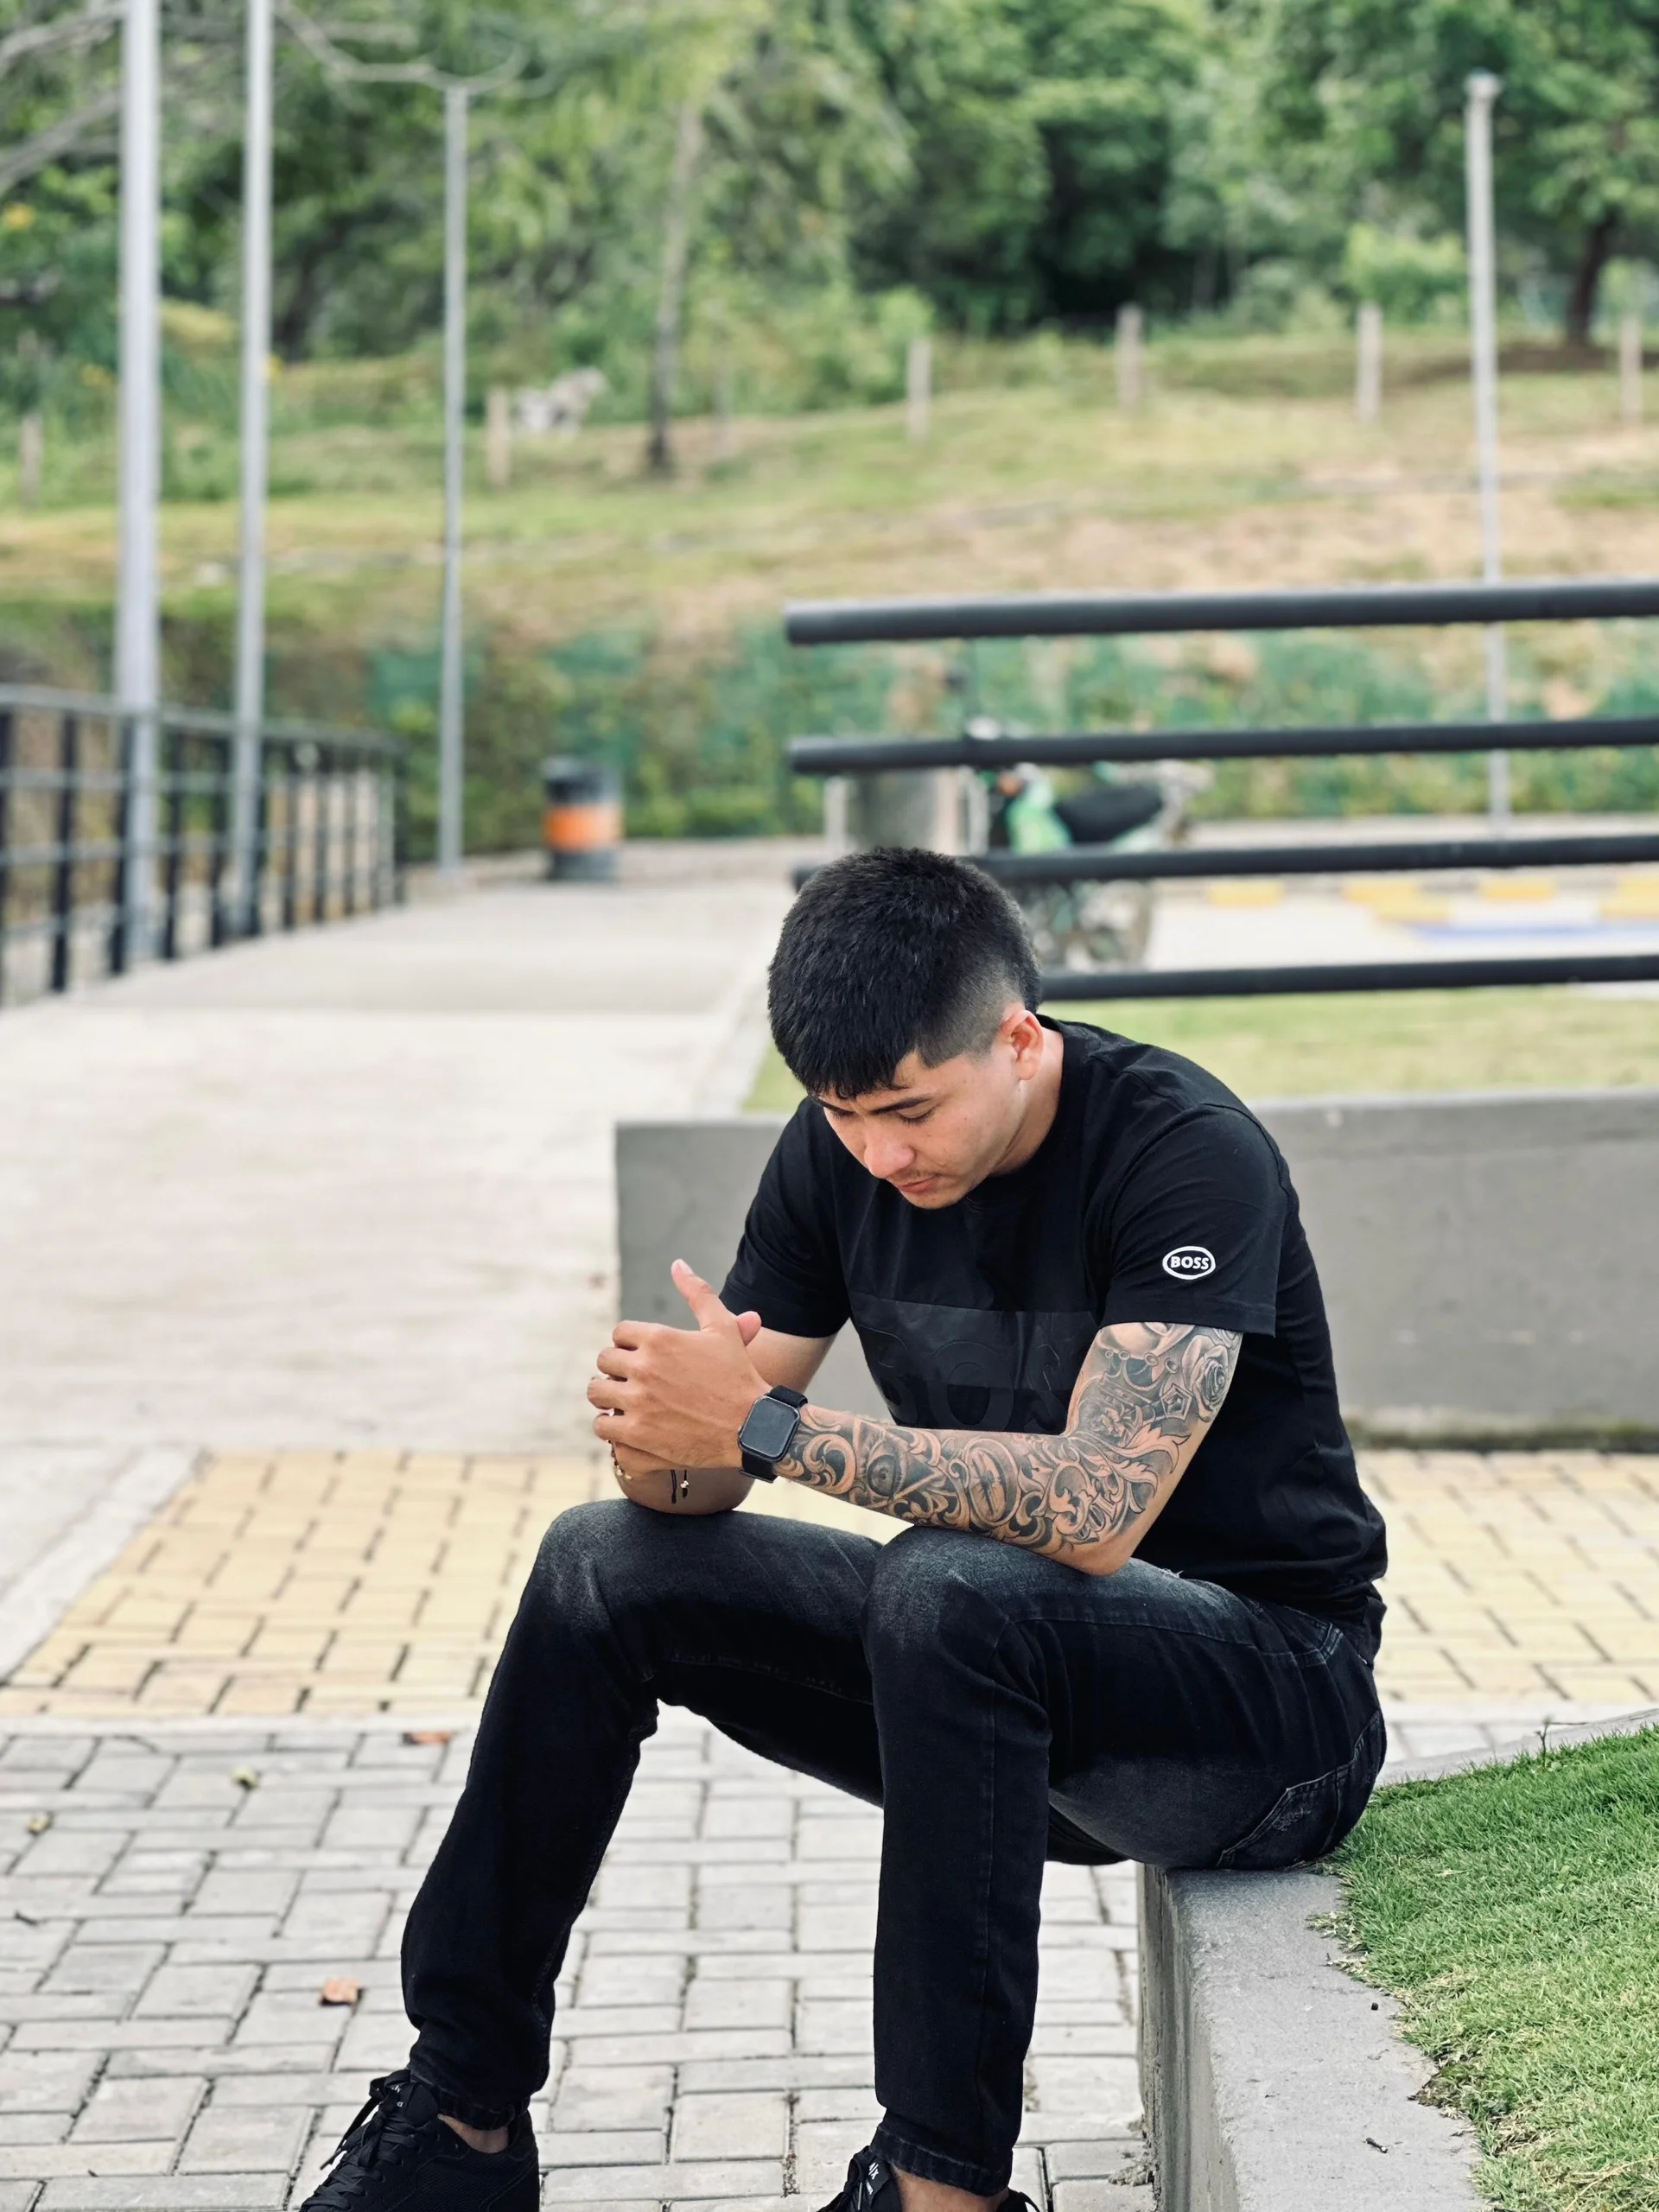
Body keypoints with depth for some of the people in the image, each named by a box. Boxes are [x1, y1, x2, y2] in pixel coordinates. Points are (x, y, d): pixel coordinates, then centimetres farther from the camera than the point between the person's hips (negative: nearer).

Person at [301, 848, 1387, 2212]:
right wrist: (663, 1437, -26)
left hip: (1277, 1695, -7)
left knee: (948, 1586, -36)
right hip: (992, 1658, 7)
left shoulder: (1189, 1154, -23)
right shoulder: (839, 1153, -2)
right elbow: (702, 1481, -1)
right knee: (606, 1569, -5)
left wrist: (772, 1426, -34)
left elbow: (1096, 1508, -34)